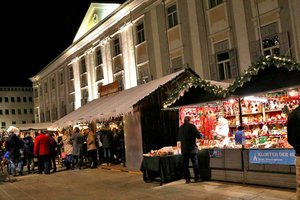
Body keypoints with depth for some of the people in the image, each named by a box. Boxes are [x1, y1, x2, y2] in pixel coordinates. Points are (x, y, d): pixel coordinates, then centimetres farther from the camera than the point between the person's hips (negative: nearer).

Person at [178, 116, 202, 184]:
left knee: (185, 164, 8)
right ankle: (197, 178, 11)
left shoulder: (181, 127, 7)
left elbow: (179, 138, 16)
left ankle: (187, 179, 8)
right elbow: (198, 135, -13)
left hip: (184, 149, 4)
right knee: (195, 163, 6)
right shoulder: (191, 126, -9)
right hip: (192, 148, -4)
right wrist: (201, 135, 8)